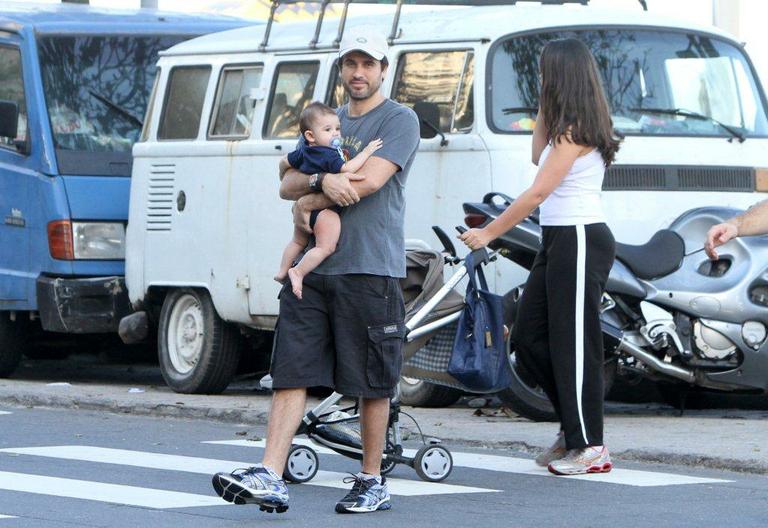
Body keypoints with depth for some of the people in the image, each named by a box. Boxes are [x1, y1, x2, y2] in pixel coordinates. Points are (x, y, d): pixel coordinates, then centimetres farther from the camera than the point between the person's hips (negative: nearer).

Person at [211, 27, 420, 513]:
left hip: (370, 269, -5)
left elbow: (372, 181, -13)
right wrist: (323, 180, -11)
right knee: (291, 373, -4)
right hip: (312, 268, 6)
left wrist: (311, 203, -3)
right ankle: (270, 478, -9)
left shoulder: (399, 120, 1)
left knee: (372, 385, 2)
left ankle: (372, 482, 13)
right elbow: (288, 184, 11)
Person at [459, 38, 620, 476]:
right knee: (530, 338, 12)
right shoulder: (568, 129, 13)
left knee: (574, 344, -5)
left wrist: (489, 233, -12)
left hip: (579, 242, -10)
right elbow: (538, 156, 32)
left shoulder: (575, 131, -16)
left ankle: (591, 447, 0)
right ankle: (574, 428, 19)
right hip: (559, 242, 10)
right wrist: (544, 108, 20)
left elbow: (537, 193, -17)